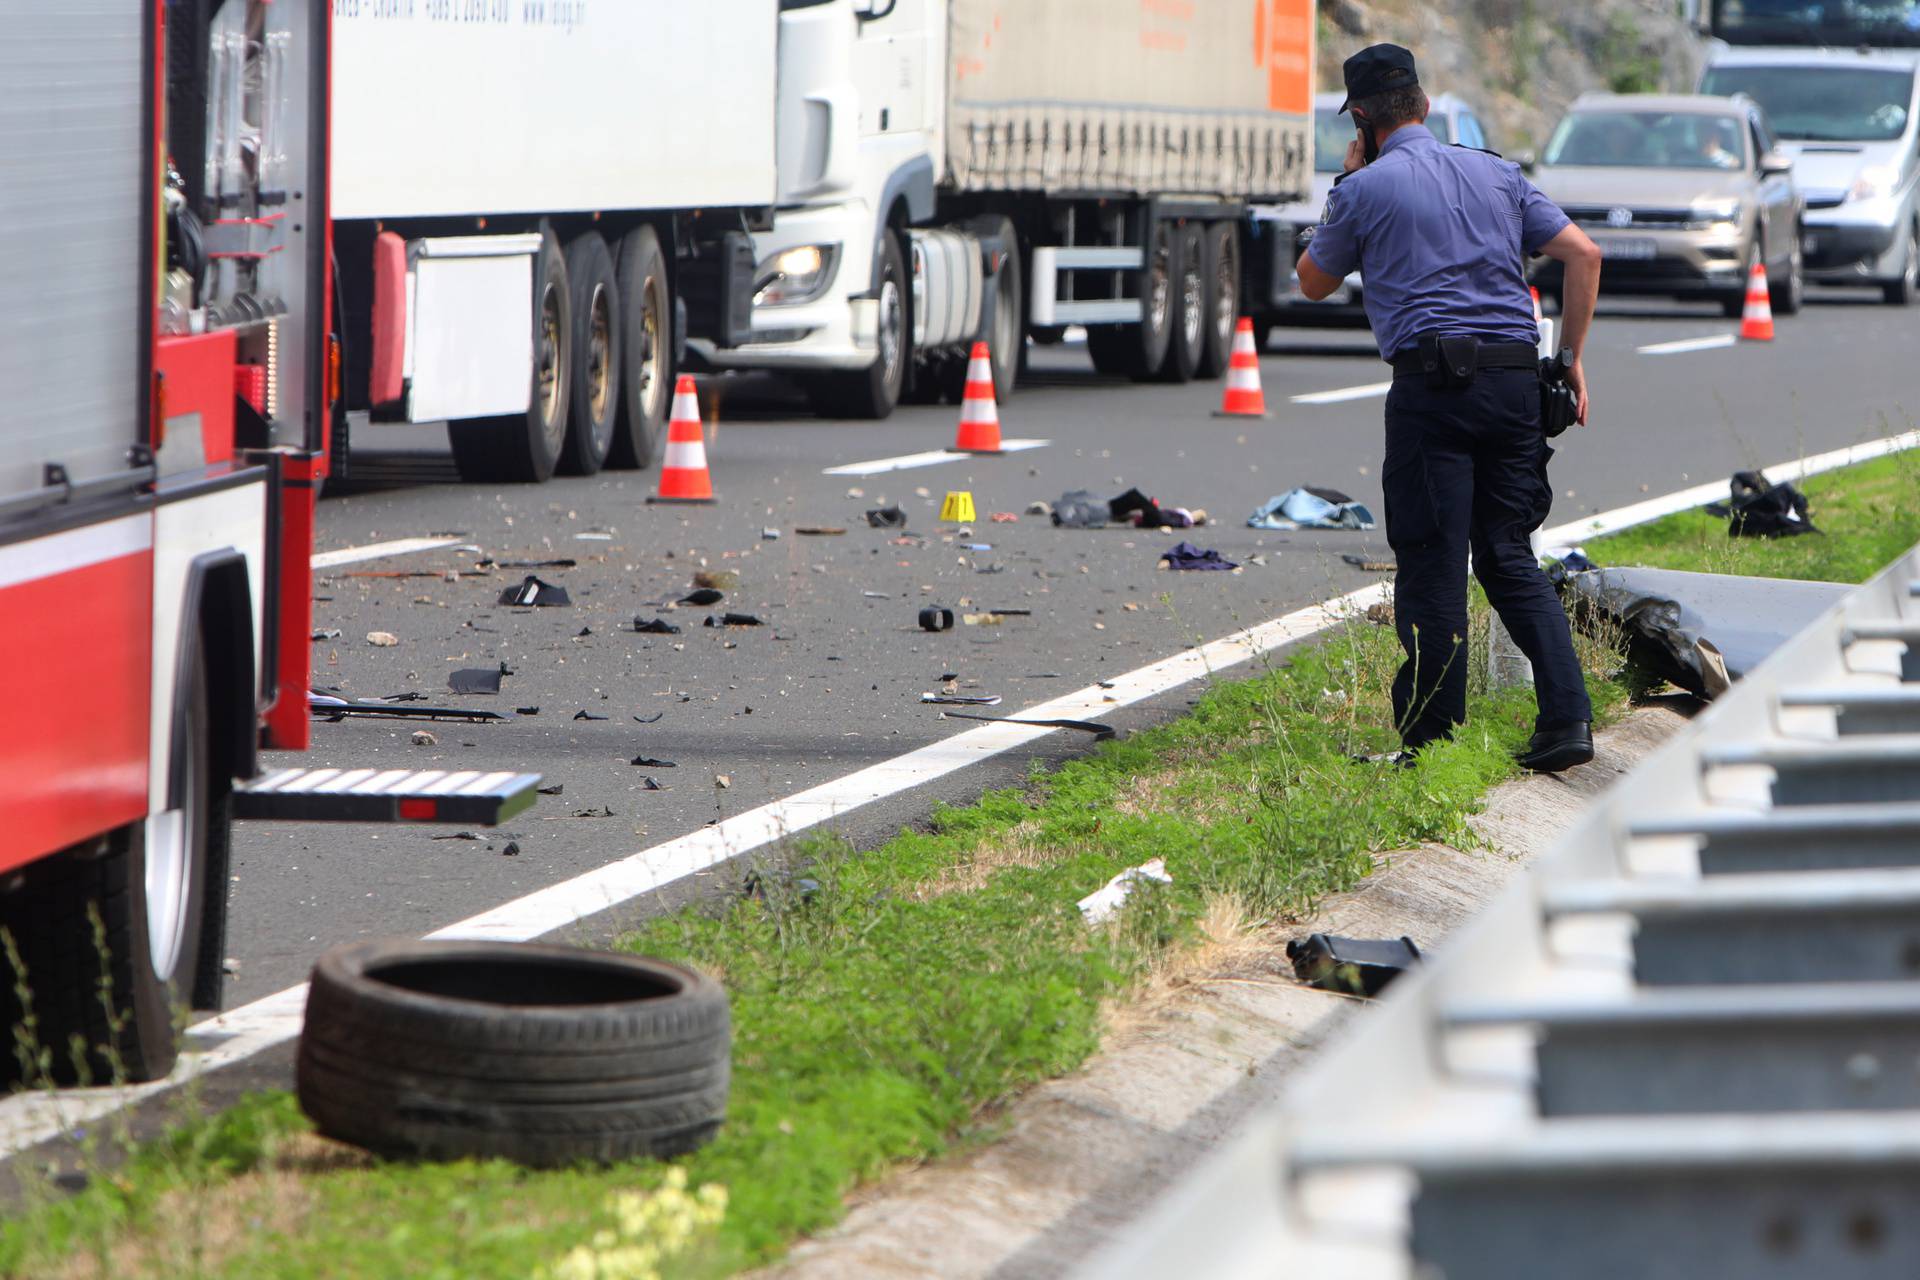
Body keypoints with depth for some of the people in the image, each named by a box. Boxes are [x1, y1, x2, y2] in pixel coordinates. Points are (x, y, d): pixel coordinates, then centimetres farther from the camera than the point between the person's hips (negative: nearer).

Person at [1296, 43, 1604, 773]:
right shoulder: (1496, 173, 15)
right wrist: (1571, 357, 14)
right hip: (1515, 376, 5)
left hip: (1433, 381, -5)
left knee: (1432, 567, 0)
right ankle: (1567, 718, -1)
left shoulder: (1367, 189, 1)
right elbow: (1583, 254, 10)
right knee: (1510, 555, 12)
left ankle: (1432, 744, 2)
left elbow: (1313, 282, 16)